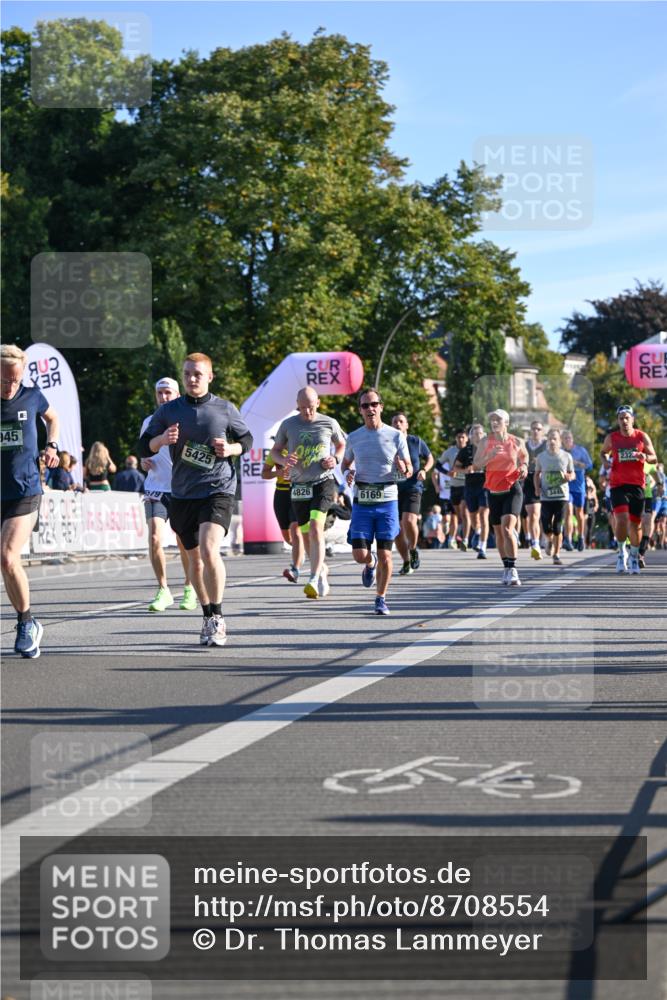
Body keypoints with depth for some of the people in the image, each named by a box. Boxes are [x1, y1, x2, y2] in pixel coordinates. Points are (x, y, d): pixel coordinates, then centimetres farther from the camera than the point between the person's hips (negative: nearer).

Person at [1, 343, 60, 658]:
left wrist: (52, 446, 5)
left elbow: (52, 418, 21)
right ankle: (28, 624, 19)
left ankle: (26, 623, 0)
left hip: (25, 492, -2)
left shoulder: (32, 396, -1)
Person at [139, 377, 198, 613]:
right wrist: (143, 462, 0)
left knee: (184, 543, 4)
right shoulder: (149, 422, 9)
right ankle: (163, 590, 0)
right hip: (156, 489, 2)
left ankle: (190, 588, 25)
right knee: (154, 538, -13)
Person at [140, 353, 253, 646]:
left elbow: (247, 439, 13)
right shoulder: (168, 410, 3)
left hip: (218, 490, -3)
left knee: (209, 549, -23)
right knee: (195, 558, 12)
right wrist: (162, 439, -16)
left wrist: (231, 449, -9)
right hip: (182, 495, 4)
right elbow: (144, 447, 6)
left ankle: (217, 618, -11)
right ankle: (209, 619, 29)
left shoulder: (225, 409, 0)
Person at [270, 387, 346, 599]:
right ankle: (322, 569, 35)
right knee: (307, 533, 9)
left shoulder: (329, 424, 0)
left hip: (323, 482, -3)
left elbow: (342, 445, 17)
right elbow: (274, 450, 10)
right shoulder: (288, 425, 1)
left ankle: (314, 579, -24)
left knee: (315, 527, -21)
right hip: (298, 486, 3)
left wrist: (335, 459, -4)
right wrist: (283, 460, -12)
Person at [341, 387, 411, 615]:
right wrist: (347, 473, -4)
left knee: (385, 555, -3)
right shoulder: (354, 437, 5)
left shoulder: (396, 436, 0)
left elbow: (409, 470, 6)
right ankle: (370, 563, 30)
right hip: (362, 502, 1)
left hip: (387, 501, -1)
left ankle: (381, 599, 14)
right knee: (360, 555, -7)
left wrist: (403, 469, -18)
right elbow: (345, 463, 20)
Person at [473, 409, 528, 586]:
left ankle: (512, 571, -22)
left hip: (513, 490, -3)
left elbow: (524, 455, 21)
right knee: (498, 531, 10)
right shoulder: (485, 442, 0)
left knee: (507, 528, -21)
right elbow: (476, 464, -2)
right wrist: (490, 455, -19)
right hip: (494, 491, 3)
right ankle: (506, 568, 27)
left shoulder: (517, 442, 0)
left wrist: (524, 466, 0)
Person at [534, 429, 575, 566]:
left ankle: (557, 555, 6)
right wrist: (537, 488, 0)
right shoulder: (541, 457, 4)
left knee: (558, 528, -4)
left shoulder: (566, 456, 2)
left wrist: (568, 476, -12)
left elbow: (572, 474, 11)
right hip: (546, 496, 1)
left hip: (562, 496, -1)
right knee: (546, 527, -3)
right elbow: (537, 474, 16)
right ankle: (550, 541, 31)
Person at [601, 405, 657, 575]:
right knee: (621, 519, -19)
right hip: (618, 484, -1)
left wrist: (645, 457, -19)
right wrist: (605, 461, -2)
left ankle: (634, 558, 24)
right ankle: (621, 552, 4)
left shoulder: (642, 437, 1)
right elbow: (604, 452, 21)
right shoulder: (611, 438, 3)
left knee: (635, 523, 6)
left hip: (637, 484, 1)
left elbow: (654, 458, 3)